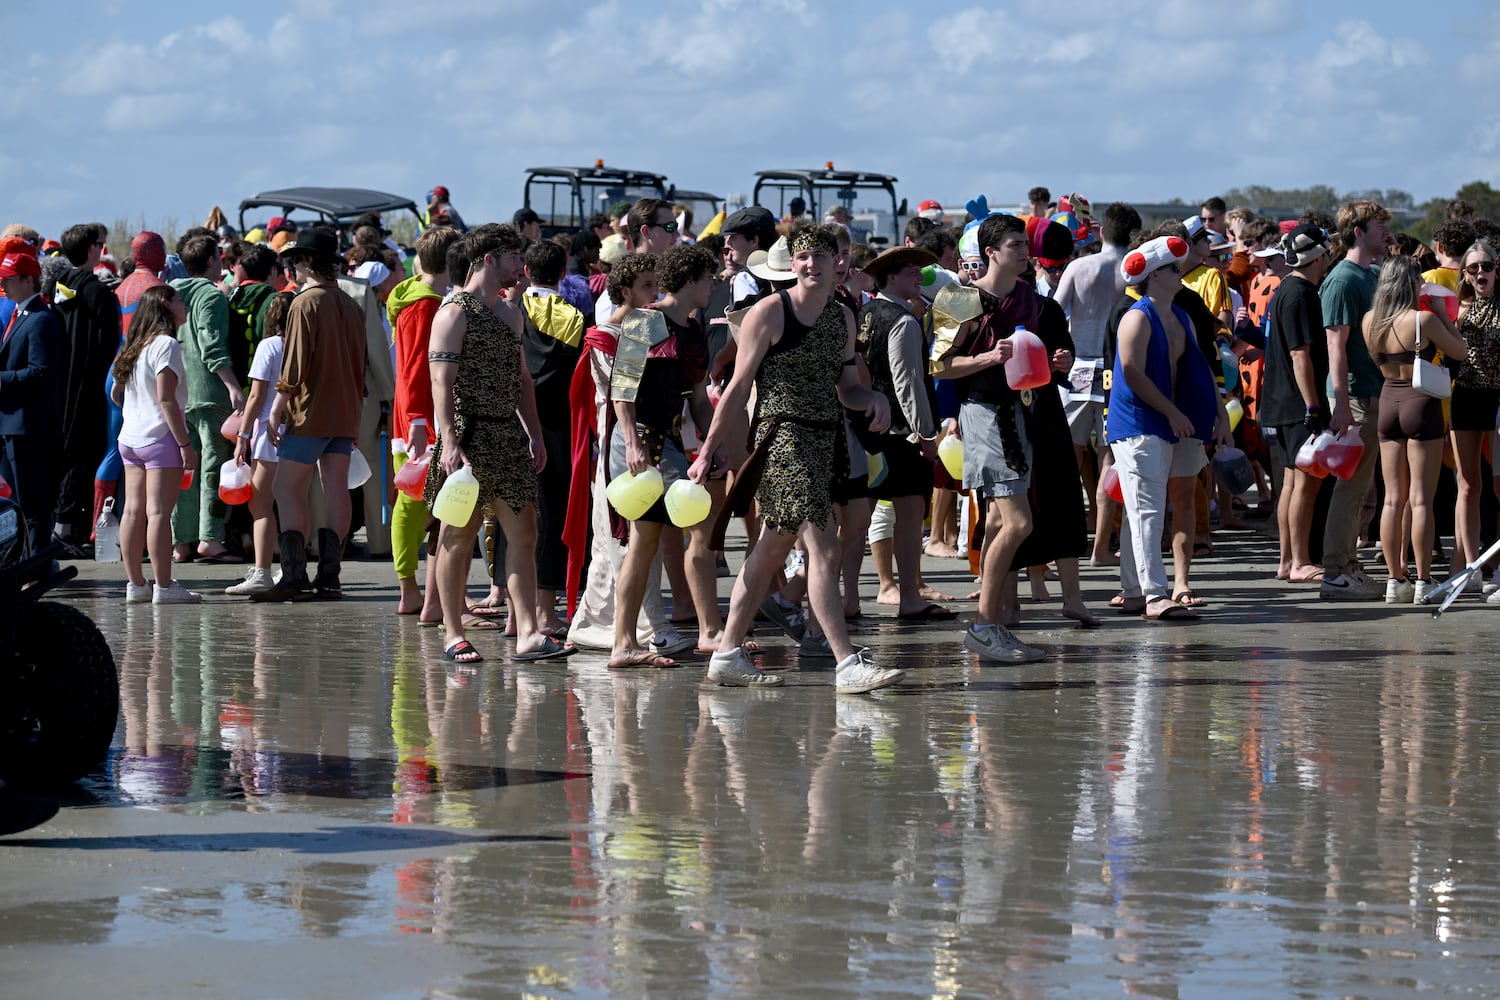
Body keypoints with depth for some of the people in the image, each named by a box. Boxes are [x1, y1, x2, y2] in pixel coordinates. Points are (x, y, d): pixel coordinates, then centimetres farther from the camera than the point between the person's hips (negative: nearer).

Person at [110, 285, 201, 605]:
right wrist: (185, 444, -16)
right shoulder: (166, 344, -12)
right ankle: (163, 586, -9)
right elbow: (166, 400, -17)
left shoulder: (135, 346, 14)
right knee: (158, 512, -9)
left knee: (133, 510, 7)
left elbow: (115, 393, 20)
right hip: (160, 437, -9)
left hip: (130, 438, 9)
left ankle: (135, 584, 11)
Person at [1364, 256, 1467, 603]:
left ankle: (1395, 580, 9)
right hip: (1421, 404, -5)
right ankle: (1423, 582, -1)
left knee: (1393, 499, 9)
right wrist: (1441, 311, 2)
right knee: (1421, 499, -2)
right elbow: (1460, 352, -4)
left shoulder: (1370, 322, 1)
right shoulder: (1423, 319, -15)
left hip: (1388, 401, 5)